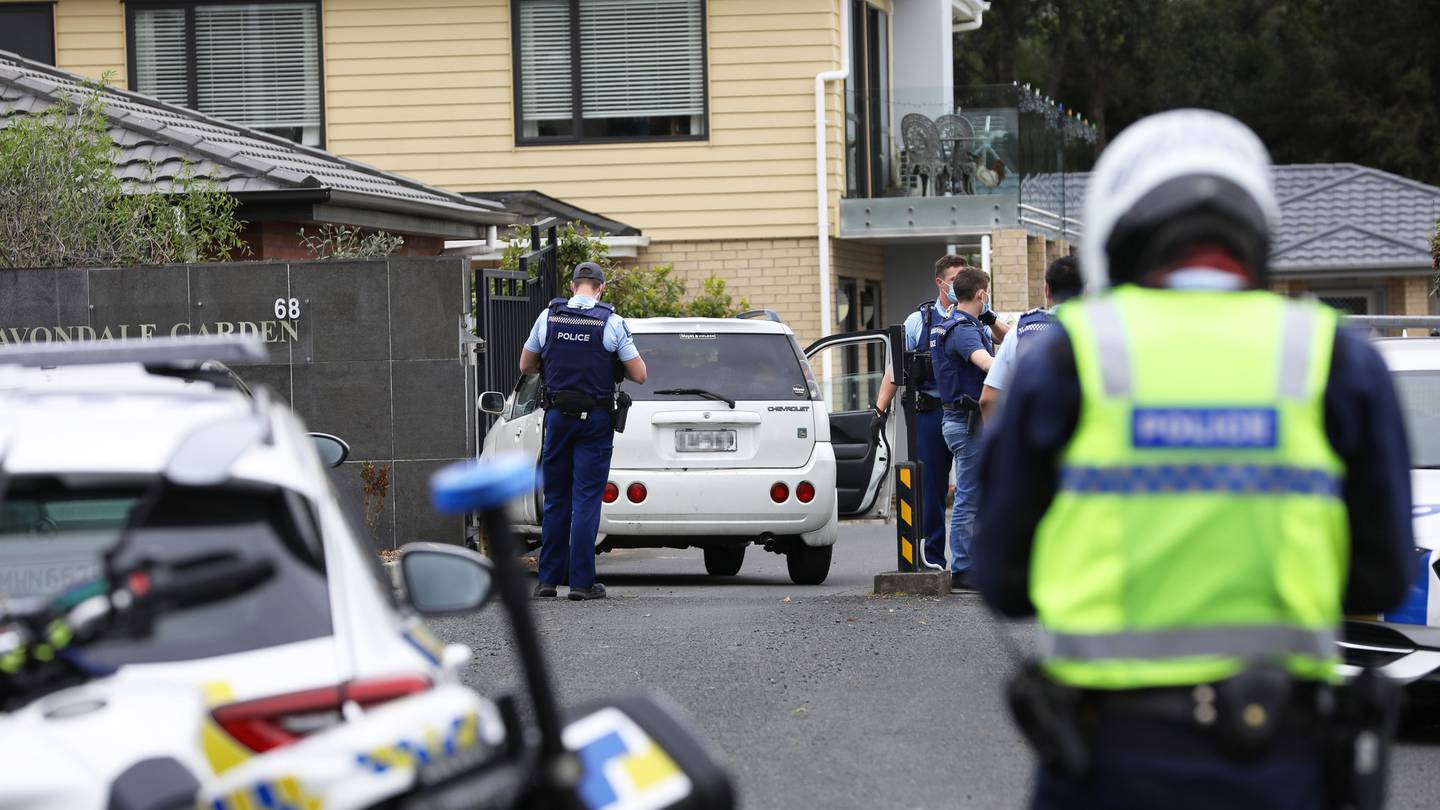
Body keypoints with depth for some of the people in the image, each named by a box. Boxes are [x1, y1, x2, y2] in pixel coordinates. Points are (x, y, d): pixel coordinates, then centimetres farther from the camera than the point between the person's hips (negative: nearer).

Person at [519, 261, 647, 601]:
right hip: (595, 419, -3)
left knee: (555, 499, 12)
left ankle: (548, 578, 14)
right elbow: (639, 375, -6)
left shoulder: (549, 316, 0)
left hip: (558, 416, 3)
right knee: (586, 500, -1)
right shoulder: (611, 322, -8)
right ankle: (582, 582, -4)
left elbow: (526, 366, 11)